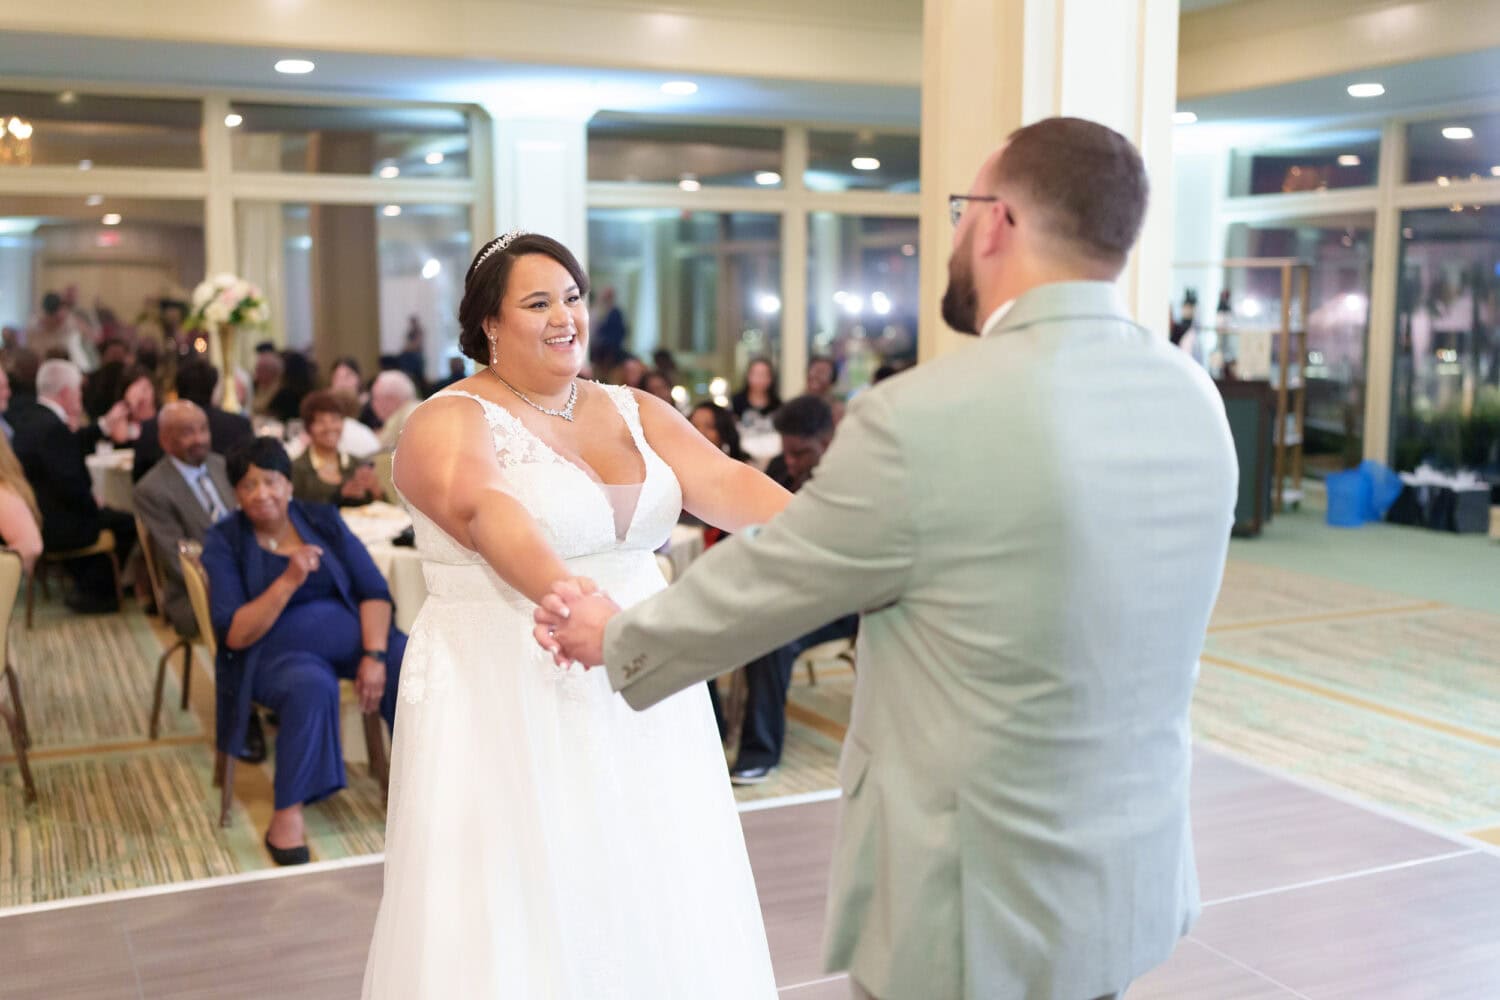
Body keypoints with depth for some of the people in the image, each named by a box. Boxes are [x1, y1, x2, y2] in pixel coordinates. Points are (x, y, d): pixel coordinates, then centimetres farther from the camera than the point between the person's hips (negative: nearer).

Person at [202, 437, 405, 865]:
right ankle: (287, 816, -31)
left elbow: (373, 591, 1)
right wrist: (288, 581, -23)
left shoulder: (322, 520, 6)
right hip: (275, 650, -3)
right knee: (310, 686, -39)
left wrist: (375, 655, -15)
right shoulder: (224, 542, -2)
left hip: (349, 631, 3)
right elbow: (234, 635, -10)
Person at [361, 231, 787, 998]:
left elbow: (726, 484, -6)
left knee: (653, 914, 10)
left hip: (641, 696, 5)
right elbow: (488, 513, -28)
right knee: (524, 918, 1)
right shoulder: (449, 423, -7)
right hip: (510, 705, -5)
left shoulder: (634, 411, 9)